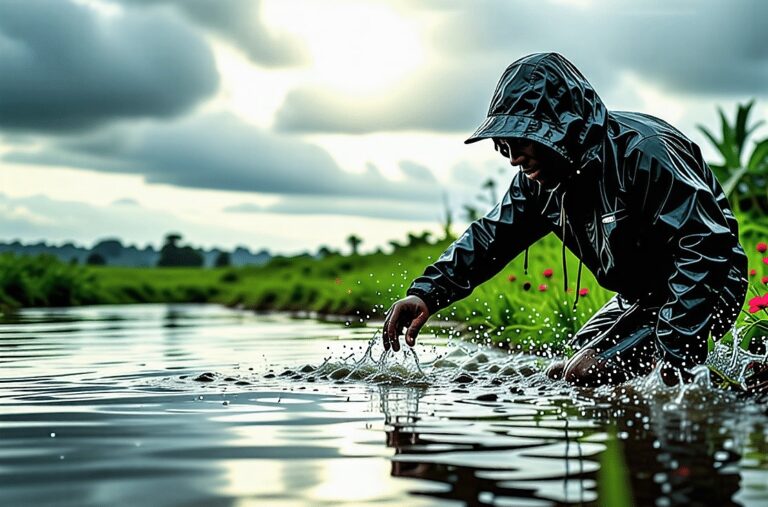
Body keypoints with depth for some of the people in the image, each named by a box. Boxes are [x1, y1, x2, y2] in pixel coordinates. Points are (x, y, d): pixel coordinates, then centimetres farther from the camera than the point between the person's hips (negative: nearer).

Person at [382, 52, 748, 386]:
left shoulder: (643, 152, -28)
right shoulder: (538, 177, -2)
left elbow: (706, 246, -31)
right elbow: (490, 237, 3)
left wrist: (674, 350, -36)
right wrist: (426, 293, -15)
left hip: (706, 293, -9)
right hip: (638, 297, 9)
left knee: (584, 375, -20)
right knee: (558, 376, 14)